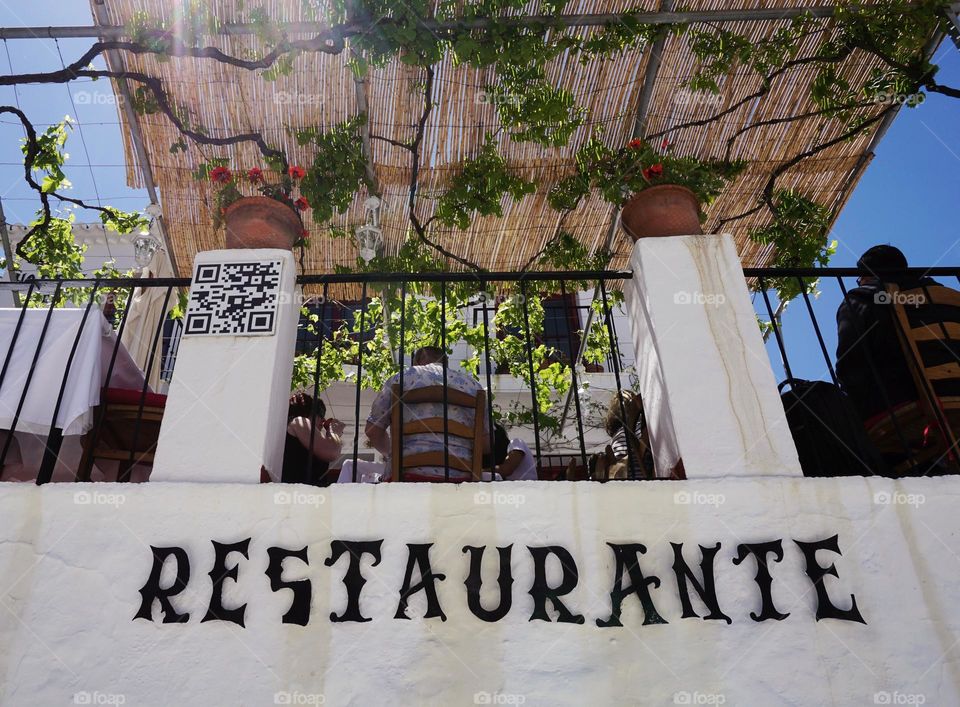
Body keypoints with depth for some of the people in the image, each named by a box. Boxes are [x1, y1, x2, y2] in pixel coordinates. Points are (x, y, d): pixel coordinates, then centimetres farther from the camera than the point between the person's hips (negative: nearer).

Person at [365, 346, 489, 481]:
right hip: (459, 475, 1)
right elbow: (485, 441, 12)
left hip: (410, 474, -1)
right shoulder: (471, 383, 17)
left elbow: (373, 430, 14)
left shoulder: (401, 378, 15)